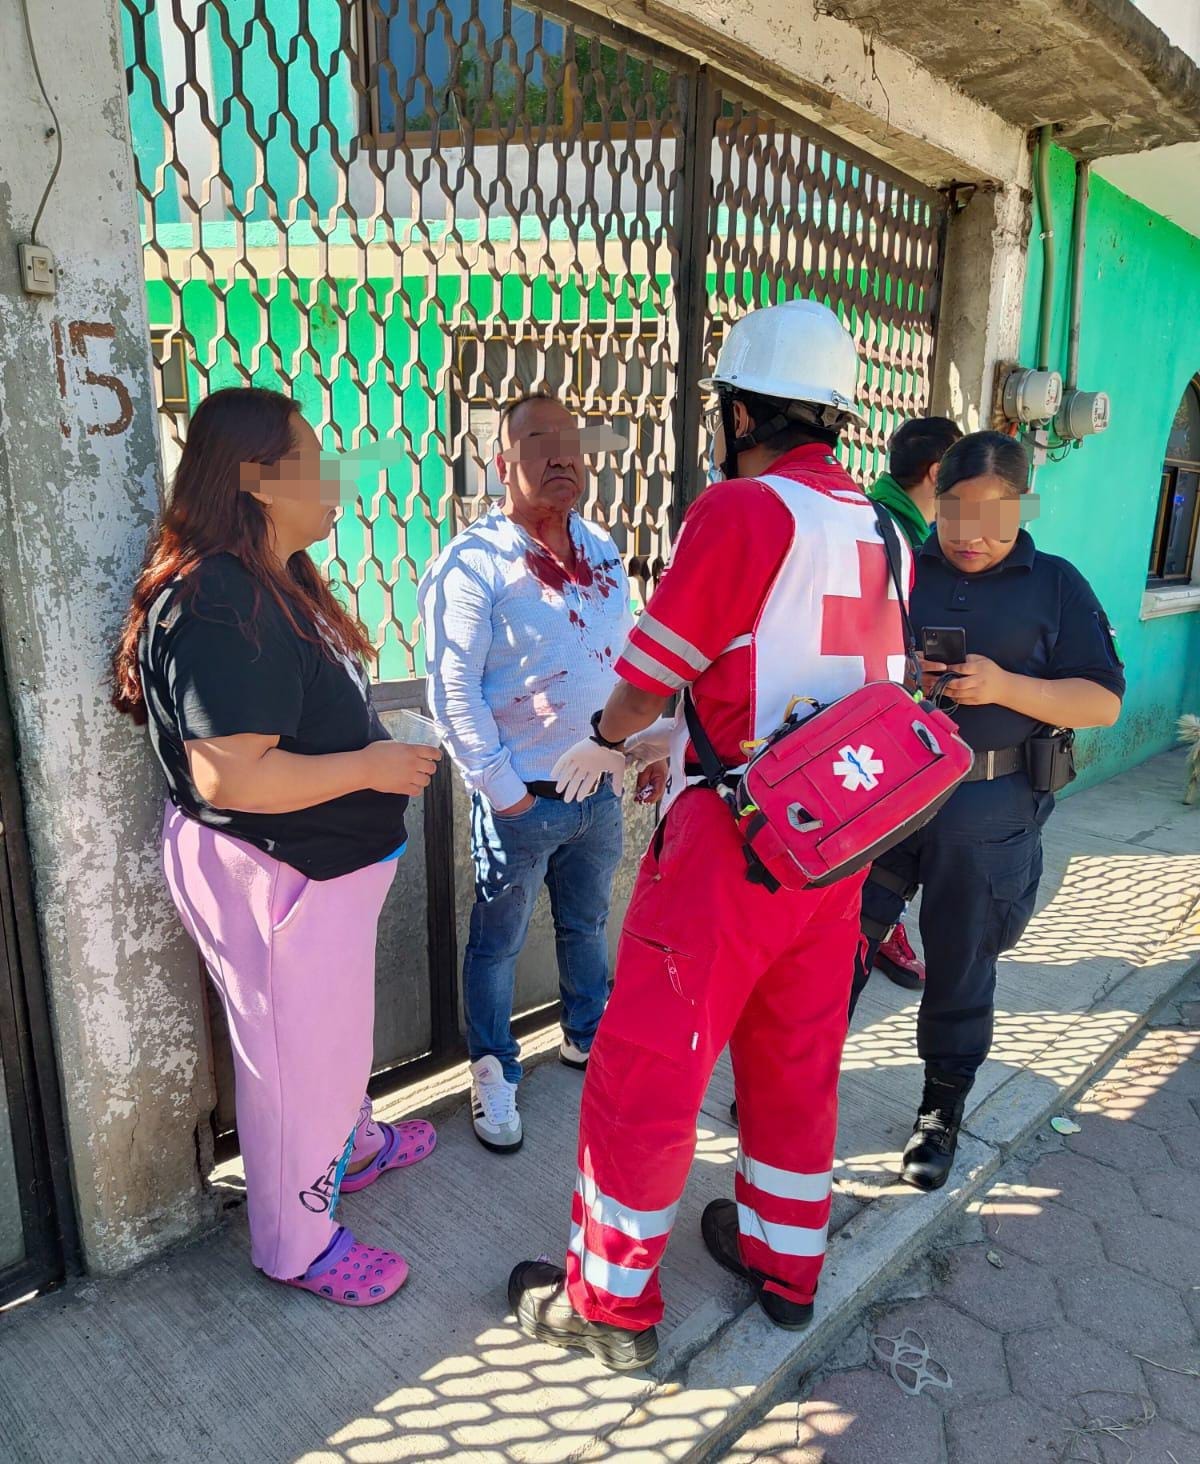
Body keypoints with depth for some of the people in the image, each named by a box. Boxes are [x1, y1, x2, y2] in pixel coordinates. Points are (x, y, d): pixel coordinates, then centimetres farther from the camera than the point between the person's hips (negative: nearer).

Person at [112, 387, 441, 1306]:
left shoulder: (277, 580, 6)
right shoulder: (219, 609, -27)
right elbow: (228, 776, -32)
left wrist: (379, 753, 6)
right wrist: (372, 766, -24)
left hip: (322, 862, 10)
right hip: (270, 874, -10)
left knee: (336, 1026, 29)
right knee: (297, 1055, 10)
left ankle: (348, 1146, 55)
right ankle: (296, 1244, 34)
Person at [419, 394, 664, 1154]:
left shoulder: (602, 549, 5)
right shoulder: (475, 562, -15)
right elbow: (453, 689, -17)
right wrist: (503, 793, -16)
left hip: (600, 790, 6)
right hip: (521, 799, -6)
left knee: (588, 925, 23)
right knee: (499, 944, 11)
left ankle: (589, 1037, 46)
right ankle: (495, 1074, 31)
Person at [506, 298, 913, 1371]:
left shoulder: (740, 511, -13)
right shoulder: (879, 530, 9)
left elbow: (658, 668, -8)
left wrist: (606, 741, 14)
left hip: (732, 840, -8)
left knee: (646, 1066, 6)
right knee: (798, 1057, 21)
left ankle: (612, 1302, 22)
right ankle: (785, 1262, 39)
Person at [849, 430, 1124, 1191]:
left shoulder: (1056, 586, 2)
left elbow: (1104, 701, -2)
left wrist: (1003, 686, -17)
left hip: (985, 814, -1)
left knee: (960, 968, 12)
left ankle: (943, 1110, 33)